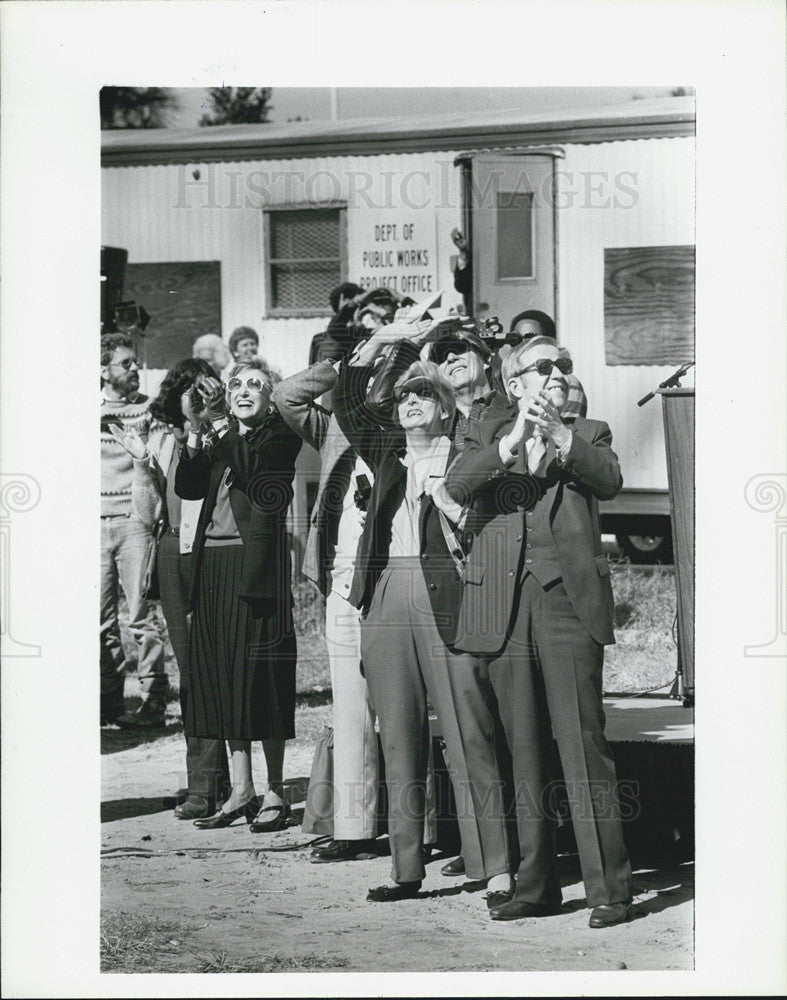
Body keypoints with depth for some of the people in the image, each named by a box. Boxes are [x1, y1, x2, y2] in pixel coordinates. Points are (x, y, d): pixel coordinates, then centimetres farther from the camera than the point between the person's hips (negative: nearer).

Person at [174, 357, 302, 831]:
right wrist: (197, 431, -7)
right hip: (215, 562, 6)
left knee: (261, 675, -4)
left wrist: (222, 427, -23)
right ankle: (241, 791, 13)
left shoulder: (281, 434, 1)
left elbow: (258, 474, -16)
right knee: (223, 673, 6)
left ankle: (275, 792, 4)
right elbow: (188, 487, 5)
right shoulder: (220, 437, 17)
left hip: (258, 559, -6)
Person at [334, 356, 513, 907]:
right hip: (387, 600, 4)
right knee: (399, 739, 6)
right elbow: (348, 406, 11)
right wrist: (371, 346, 5)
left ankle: (497, 869, -6)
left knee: (469, 737, -7)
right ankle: (406, 869, 11)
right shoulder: (387, 454, 18)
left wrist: (456, 509, -12)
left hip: (446, 602, -4)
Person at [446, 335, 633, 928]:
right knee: (525, 754, 6)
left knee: (584, 747, -7)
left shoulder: (588, 435, 14)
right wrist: (513, 442, -18)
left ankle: (609, 888, -5)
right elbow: (458, 487, -5)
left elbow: (610, 482, -7)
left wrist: (560, 438, -21)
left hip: (568, 601, -2)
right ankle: (536, 886, 12)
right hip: (505, 606, 2)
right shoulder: (488, 436, 15)